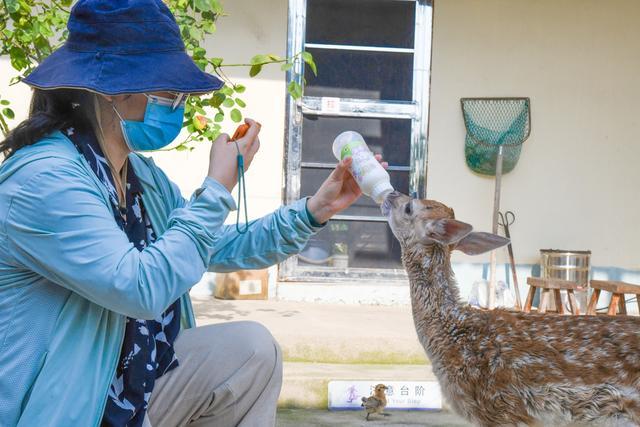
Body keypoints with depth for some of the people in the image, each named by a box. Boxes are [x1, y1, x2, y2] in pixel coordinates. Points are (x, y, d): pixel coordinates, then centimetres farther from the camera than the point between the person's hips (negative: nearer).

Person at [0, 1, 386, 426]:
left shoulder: (144, 176, 5)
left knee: (252, 347, -1)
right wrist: (218, 189, -21)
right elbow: (143, 289, -29)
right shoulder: (43, 178, -23)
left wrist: (315, 210, 3)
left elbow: (222, 249, 11)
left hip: (133, 386, 8)